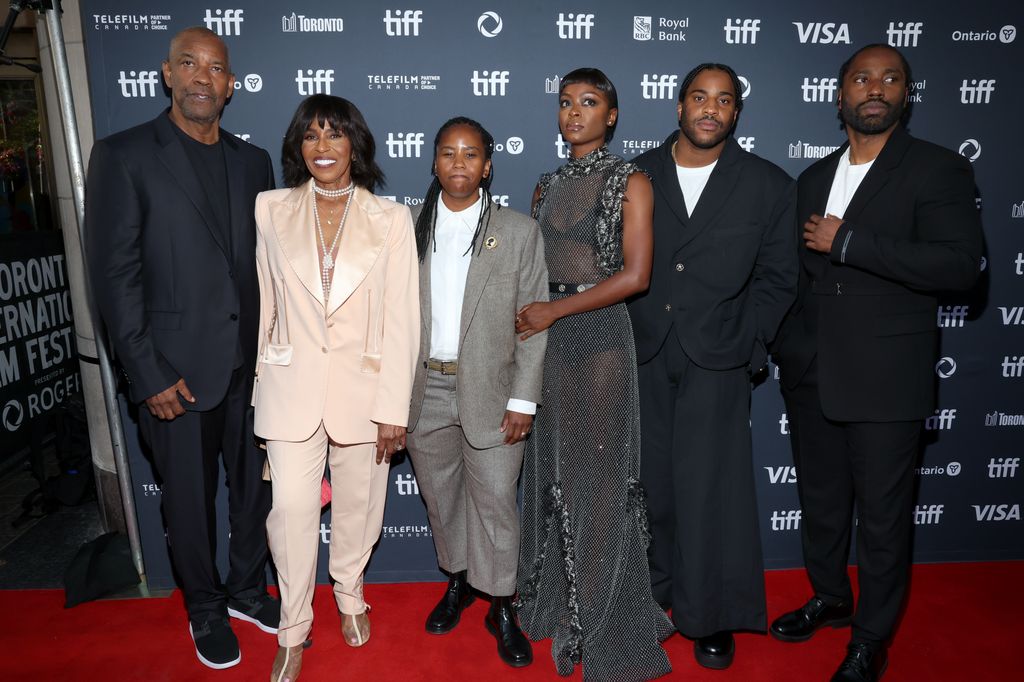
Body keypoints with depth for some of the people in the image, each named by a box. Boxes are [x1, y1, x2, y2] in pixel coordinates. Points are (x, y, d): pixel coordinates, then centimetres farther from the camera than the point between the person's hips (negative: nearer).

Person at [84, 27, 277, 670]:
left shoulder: (253, 160, 8)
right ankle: (205, 609, 36)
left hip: (251, 365, 4)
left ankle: (247, 589, 40)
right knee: (190, 501, 12)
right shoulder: (124, 155, -5)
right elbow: (115, 275, -9)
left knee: (255, 489, 17)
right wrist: (149, 375, -13)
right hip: (178, 370, -4)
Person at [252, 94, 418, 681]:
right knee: (291, 507, 1)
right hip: (292, 386, 1)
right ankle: (293, 629, 24)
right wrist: (263, 381, 8)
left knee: (358, 504, 12)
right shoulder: (271, 210, 3)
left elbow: (401, 320, -4)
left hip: (362, 385, 0)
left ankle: (350, 595, 40)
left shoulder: (390, 219, -2)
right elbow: (265, 303, 8)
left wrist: (394, 408, -7)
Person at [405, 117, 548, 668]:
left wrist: (523, 399, -9)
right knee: (439, 494, 16)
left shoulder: (520, 231, -2)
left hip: (490, 390, -2)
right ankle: (457, 578, 40)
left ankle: (501, 607, 24)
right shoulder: (408, 227, 4)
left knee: (494, 500, 4)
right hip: (424, 389, 3)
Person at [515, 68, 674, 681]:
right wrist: (530, 316, 3)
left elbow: (635, 275, -13)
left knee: (598, 472, 2)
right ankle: (558, 600, 31)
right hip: (548, 334, 6)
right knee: (553, 467, 12)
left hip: (601, 333, -5)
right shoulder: (548, 186, 13)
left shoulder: (630, 182, -4)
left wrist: (555, 310, -13)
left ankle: (602, 620, 21)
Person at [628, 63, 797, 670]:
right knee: (650, 482, 10)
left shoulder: (769, 185, 4)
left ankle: (711, 615, 23)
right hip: (642, 354, 2)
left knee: (709, 489, 3)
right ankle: (651, 592, 31)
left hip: (715, 361, -1)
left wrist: (745, 347, -4)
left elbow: (776, 279, 5)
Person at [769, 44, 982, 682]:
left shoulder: (939, 170, -5)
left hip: (885, 378, -5)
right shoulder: (815, 177, 13)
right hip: (812, 373, 5)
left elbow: (961, 264, -18)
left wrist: (848, 241, -21)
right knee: (820, 499, 18)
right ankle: (830, 598, 41)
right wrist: (786, 345, 11)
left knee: (884, 515, 7)